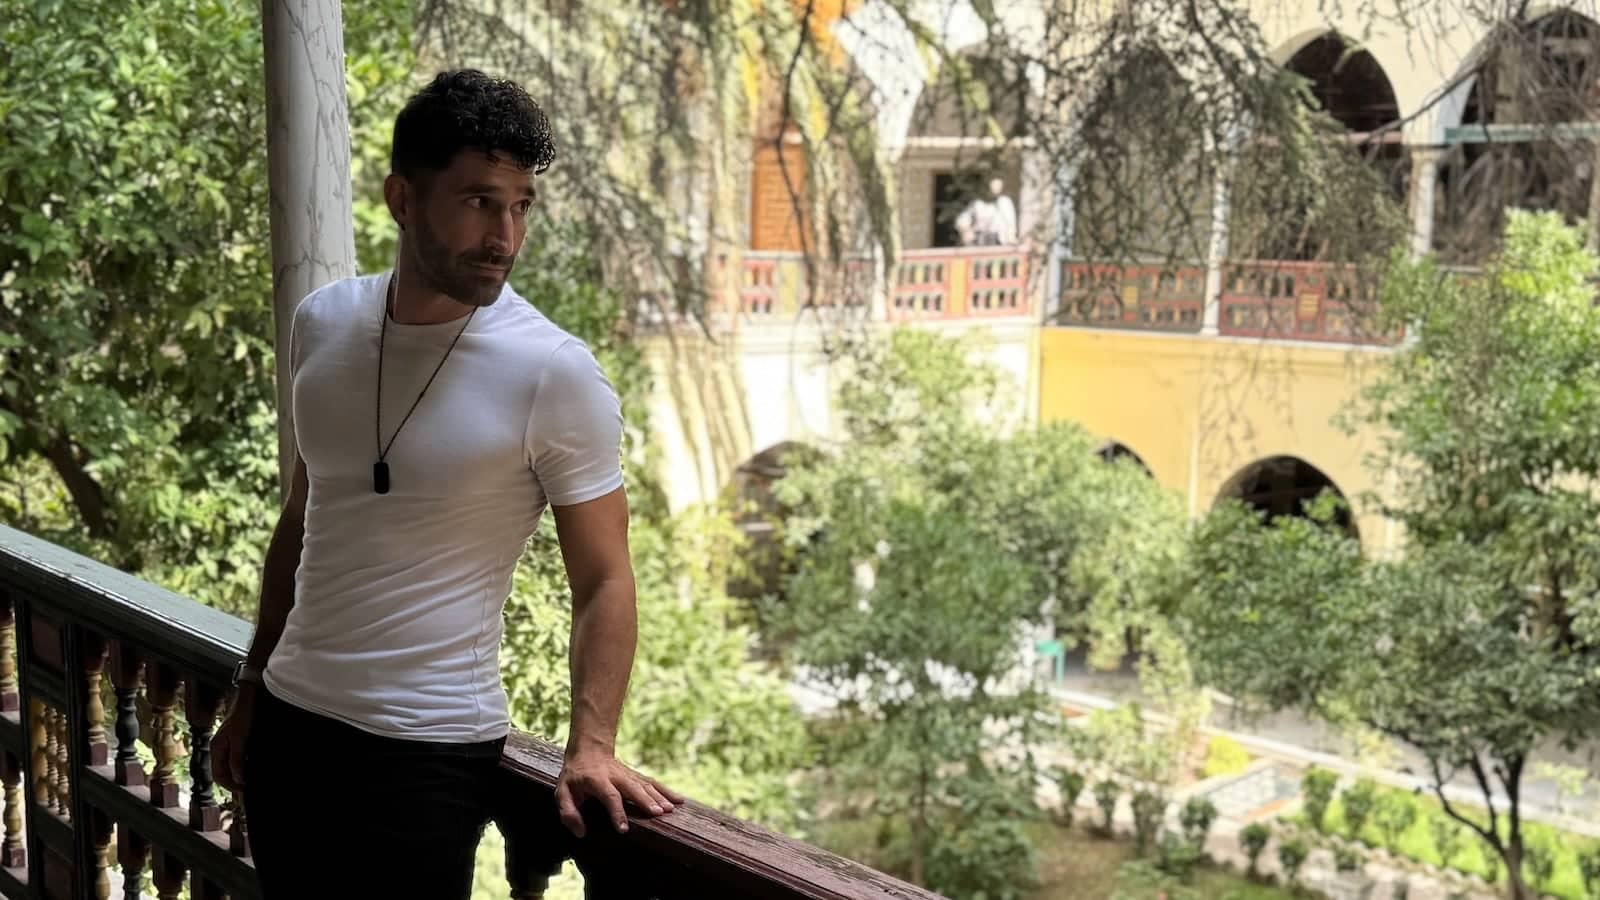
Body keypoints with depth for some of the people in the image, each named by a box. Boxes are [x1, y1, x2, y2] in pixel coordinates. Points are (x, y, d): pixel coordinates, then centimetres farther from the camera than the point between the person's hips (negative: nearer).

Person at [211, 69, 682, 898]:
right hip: (289, 720, 5)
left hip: (428, 751, -5)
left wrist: (592, 746, -23)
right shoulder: (321, 323, 0)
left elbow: (602, 582, -11)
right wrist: (251, 690, 16)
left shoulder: (553, 374, -15)